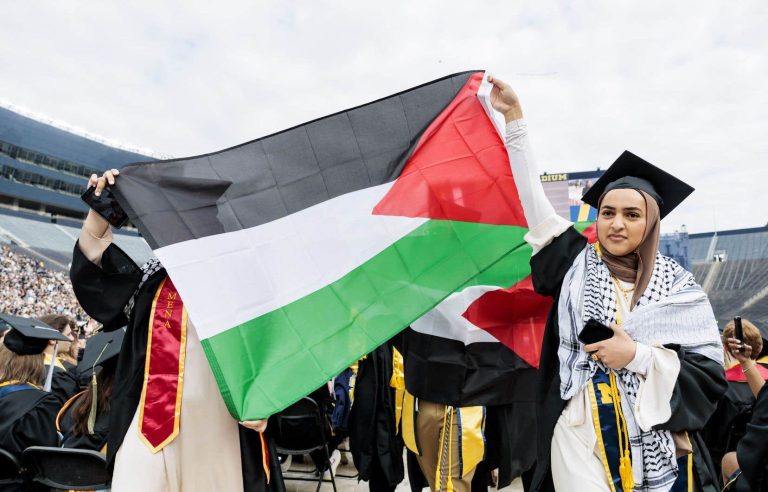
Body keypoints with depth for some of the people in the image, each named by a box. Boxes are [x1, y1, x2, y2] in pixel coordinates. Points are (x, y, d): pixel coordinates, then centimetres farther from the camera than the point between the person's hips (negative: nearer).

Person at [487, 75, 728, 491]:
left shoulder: (677, 286, 0)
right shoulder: (577, 263, 0)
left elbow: (709, 372, -2)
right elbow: (532, 197, -1)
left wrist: (638, 355, -17)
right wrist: (514, 116, -1)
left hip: (658, 443, 1)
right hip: (581, 437, 0)